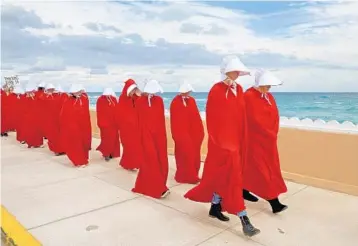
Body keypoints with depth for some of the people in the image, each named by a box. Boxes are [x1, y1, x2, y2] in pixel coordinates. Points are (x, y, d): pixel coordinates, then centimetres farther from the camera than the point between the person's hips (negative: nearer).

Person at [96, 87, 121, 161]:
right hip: (104, 123, -4)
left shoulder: (114, 100, 6)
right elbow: (99, 113, -8)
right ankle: (106, 153, 8)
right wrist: (100, 123, -12)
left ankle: (111, 153, 19)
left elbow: (116, 111, 10)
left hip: (113, 123, 5)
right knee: (106, 138, -5)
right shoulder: (100, 100, -6)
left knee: (114, 138, 7)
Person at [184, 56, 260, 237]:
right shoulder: (216, 91, -13)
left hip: (235, 139, 8)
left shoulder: (239, 90, 9)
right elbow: (212, 119, -13)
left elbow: (241, 117, 14)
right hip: (221, 141, -7)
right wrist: (220, 142, -13)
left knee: (222, 175, 15)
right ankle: (244, 220, 0)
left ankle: (215, 207, 31)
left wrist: (241, 140, 13)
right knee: (232, 176, -6)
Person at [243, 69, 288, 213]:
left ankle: (245, 191, 30)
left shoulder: (269, 97, 11)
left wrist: (273, 134, 2)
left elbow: (275, 116, 13)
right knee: (262, 169, -5)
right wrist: (270, 134, -11)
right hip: (254, 140, -8)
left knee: (251, 167, 16)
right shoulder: (248, 97, -16)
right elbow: (255, 120, -20)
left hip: (269, 140, 8)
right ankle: (274, 202, -3)